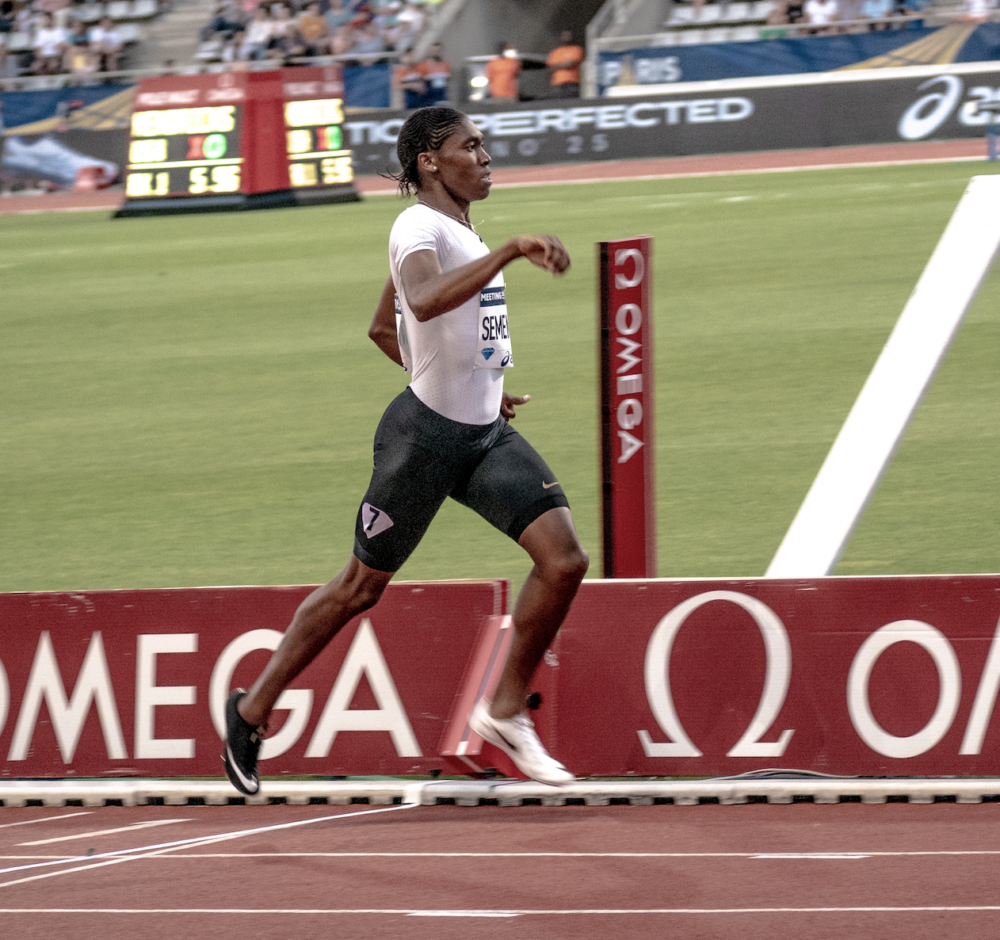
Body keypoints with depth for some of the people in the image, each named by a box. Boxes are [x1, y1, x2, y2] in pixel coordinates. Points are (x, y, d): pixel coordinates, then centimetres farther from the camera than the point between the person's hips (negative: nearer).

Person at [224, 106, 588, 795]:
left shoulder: (458, 230, 14)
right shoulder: (419, 227, -15)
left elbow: (382, 329, 25)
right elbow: (425, 301, -39)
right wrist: (512, 250, -43)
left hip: (487, 434, 8)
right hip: (427, 435, -8)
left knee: (565, 561, -10)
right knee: (362, 587, 4)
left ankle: (506, 710, 4)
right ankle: (253, 709, 21)